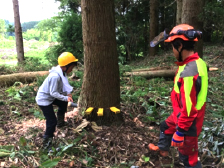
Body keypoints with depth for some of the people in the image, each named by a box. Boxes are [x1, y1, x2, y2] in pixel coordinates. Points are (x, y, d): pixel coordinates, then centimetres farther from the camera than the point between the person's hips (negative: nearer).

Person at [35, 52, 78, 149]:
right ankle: (46, 142, 10)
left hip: (50, 97, 9)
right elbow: (53, 93, -29)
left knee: (63, 104, 24)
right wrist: (65, 97, -31)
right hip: (44, 99, -9)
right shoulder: (55, 76, -33)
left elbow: (62, 86, 4)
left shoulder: (62, 72, -5)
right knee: (52, 121, -6)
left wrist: (67, 93, -10)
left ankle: (60, 122, 42)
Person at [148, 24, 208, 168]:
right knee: (166, 126, 33)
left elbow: (188, 109, -31)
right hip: (181, 115, 10)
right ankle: (163, 149, 60)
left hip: (188, 122, -10)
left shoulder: (189, 72, -34)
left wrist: (179, 133, -21)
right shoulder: (198, 62, -3)